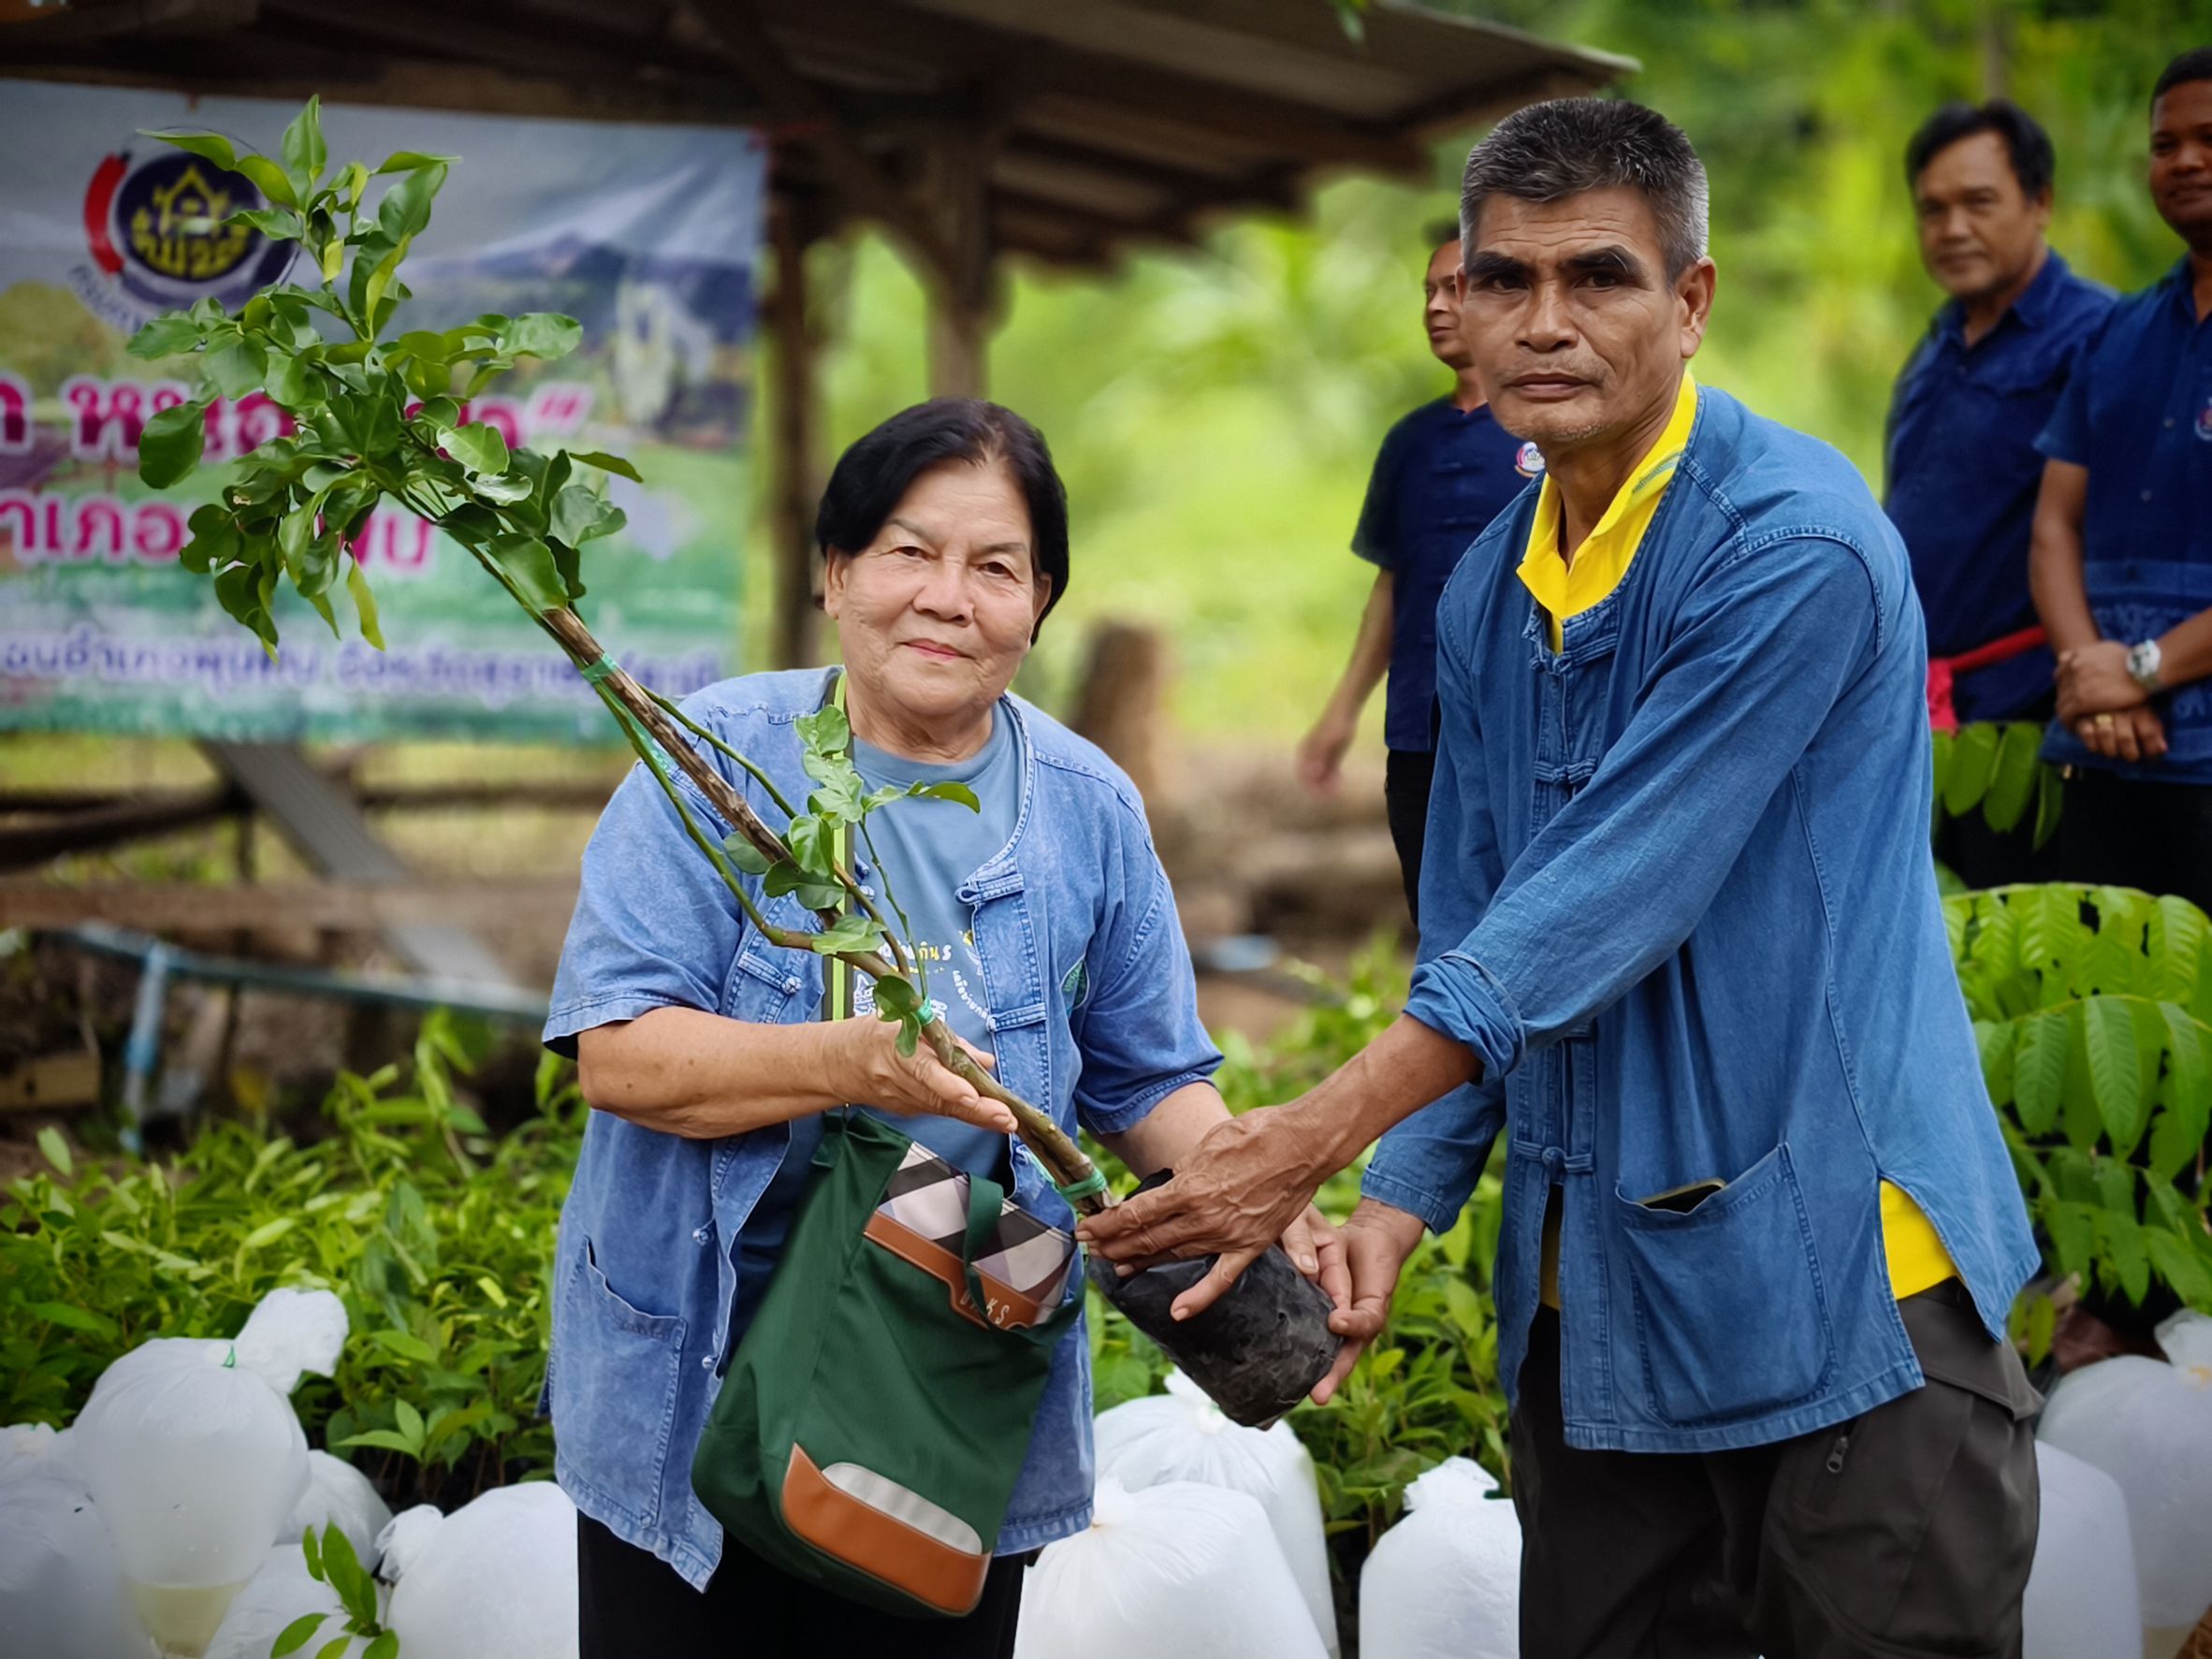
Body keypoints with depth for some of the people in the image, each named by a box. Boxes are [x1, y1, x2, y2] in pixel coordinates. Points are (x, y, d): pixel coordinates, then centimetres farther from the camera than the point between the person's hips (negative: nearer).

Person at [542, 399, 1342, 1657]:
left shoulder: (1088, 811, 2)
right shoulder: (720, 763, -8)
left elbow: (1151, 1083, 9)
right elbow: (618, 1053, -15)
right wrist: (851, 1065, -30)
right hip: (697, 1388, -2)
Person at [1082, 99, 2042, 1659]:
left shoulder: (1797, 550, -16)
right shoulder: (1490, 593, 9)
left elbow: (1605, 903, -22)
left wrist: (1321, 1135, -23)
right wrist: (1397, 1208, -2)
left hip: (1839, 1278, -7)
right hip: (1594, 1297, 7)